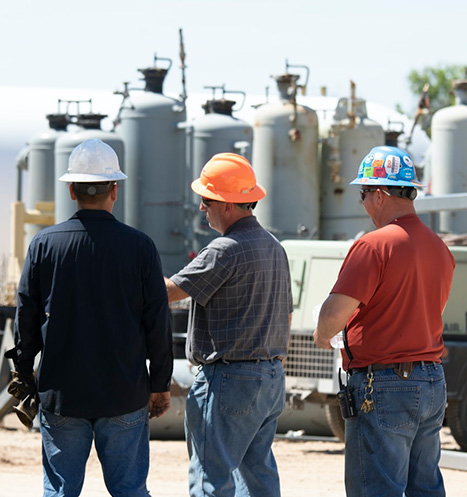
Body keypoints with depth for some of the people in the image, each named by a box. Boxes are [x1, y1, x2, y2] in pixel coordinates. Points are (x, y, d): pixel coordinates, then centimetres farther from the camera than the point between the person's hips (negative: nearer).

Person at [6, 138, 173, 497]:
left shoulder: (44, 244, -3)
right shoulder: (139, 246, -5)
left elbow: (27, 317, 3)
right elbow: (158, 322, -1)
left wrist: (24, 374, 15)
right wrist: (160, 384, 9)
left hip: (61, 394, 0)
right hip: (125, 394, 0)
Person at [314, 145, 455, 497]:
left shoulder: (373, 246, -15)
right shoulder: (439, 248, 10)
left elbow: (334, 313, -20)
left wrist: (322, 335, 1)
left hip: (383, 388, -8)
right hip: (433, 381, 8)